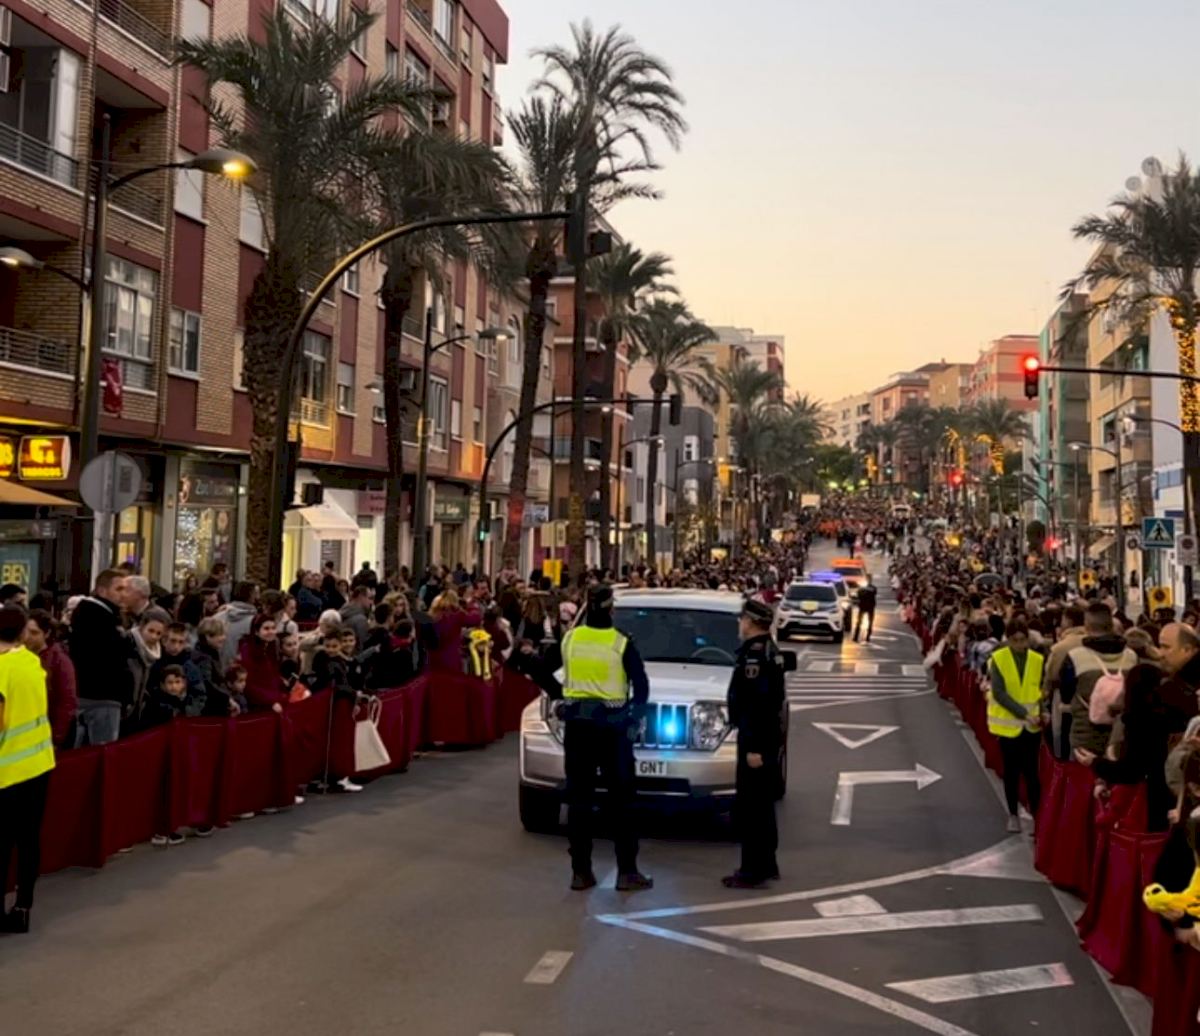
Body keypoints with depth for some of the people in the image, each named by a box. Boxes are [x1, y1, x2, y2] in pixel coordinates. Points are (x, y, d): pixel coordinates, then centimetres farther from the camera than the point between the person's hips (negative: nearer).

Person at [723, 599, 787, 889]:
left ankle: (752, 870, -2)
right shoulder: (769, 650, 14)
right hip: (768, 736, 10)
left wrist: (753, 746, -25)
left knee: (749, 804, -5)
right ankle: (766, 864, 25)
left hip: (756, 738, -10)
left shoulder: (754, 653, -18)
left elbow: (757, 703, -24)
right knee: (762, 802, 17)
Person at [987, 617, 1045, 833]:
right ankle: (1013, 815, 21)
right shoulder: (998, 659, -8)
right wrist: (1023, 714, -22)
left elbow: (1042, 690, 5)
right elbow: (999, 693, -15)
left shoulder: (1038, 660, -1)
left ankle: (1037, 815, 6)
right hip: (1008, 723, -1)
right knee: (1011, 771, 8)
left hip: (1031, 725, 1)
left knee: (1031, 771, -1)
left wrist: (1042, 712, -14)